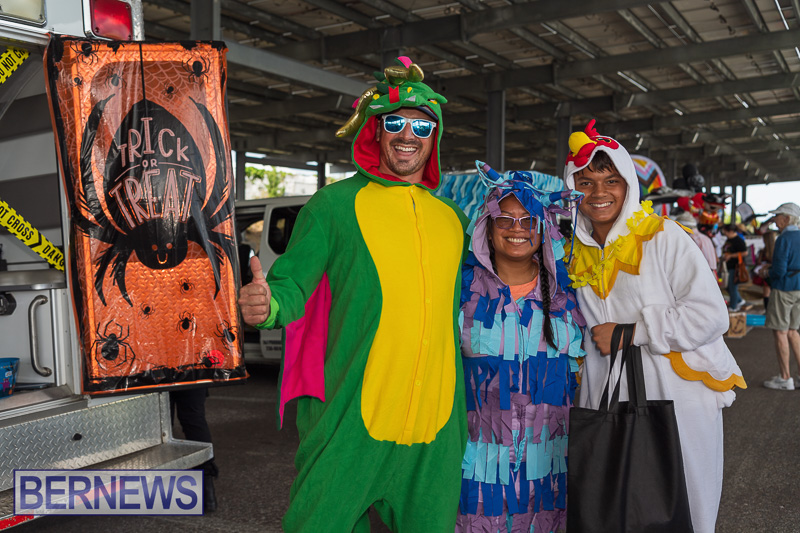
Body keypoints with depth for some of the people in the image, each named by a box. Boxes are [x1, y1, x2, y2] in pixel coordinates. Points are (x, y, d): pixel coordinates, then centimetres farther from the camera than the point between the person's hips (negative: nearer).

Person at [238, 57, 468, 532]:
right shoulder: (337, 203, -3)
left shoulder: (453, 216, 11)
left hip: (438, 422, 4)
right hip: (353, 417, -4)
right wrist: (266, 305, -29)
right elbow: (292, 284, -8)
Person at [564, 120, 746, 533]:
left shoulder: (663, 237, -7)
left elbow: (710, 315, -14)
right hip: (607, 395, 4)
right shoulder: (575, 252, 7)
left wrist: (629, 332, -14)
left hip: (679, 393, -4)